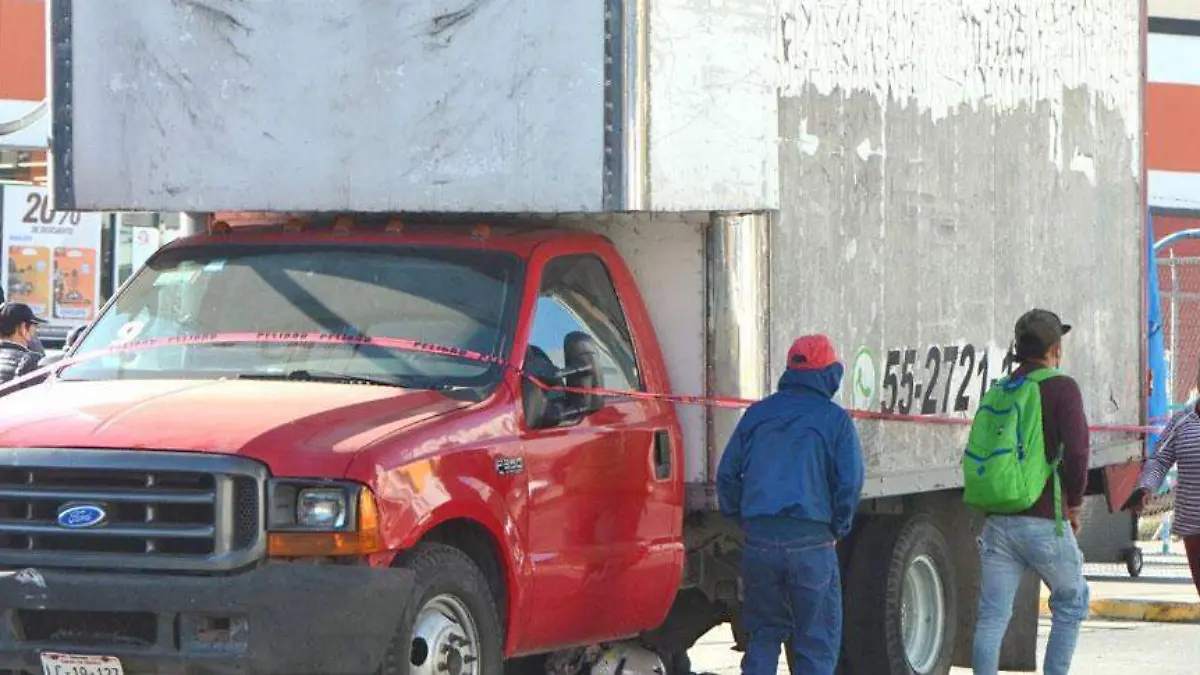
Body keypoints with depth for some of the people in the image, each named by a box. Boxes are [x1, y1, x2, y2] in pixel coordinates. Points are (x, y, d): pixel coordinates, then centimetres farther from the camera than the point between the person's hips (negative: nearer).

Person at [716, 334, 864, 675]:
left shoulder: (758, 414, 12)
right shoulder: (835, 420, 0)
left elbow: (727, 474, 10)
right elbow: (850, 482, -6)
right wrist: (837, 529, 7)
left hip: (759, 543, 4)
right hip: (811, 543, -4)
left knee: (763, 635, 14)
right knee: (818, 642, 2)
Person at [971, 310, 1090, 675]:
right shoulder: (1061, 388, -7)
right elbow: (1076, 451, -17)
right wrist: (1074, 503, -3)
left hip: (998, 521, 5)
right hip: (1044, 522, -5)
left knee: (992, 616, 2)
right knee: (1071, 601, 16)